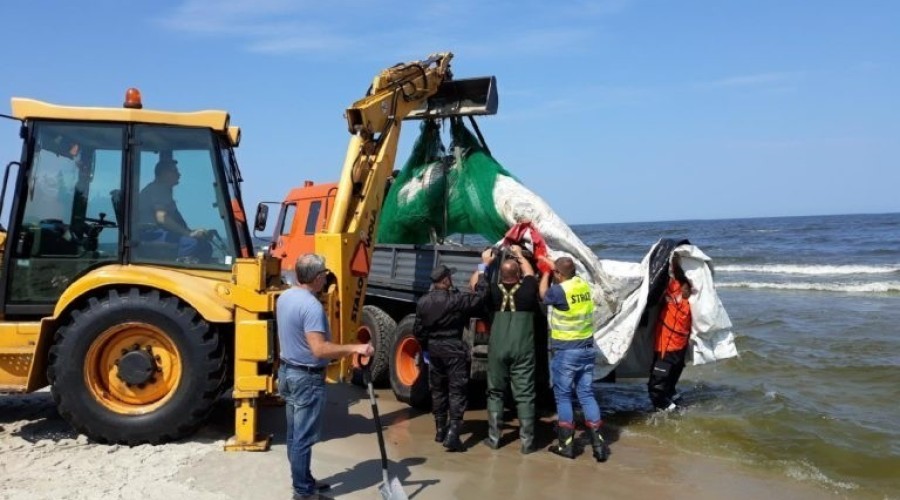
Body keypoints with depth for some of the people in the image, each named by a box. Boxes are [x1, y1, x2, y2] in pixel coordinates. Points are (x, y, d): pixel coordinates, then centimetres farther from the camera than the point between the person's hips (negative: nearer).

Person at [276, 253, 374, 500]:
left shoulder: (285, 297, 5)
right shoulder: (312, 306, -25)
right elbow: (319, 349, -32)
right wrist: (354, 348, -28)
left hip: (287, 371, 10)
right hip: (307, 378, -9)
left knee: (295, 434, 17)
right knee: (304, 438, 1)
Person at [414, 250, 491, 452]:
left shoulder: (423, 301, 1)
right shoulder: (456, 299, -17)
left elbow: (418, 330, 5)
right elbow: (479, 296, -13)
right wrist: (483, 267, -8)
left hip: (433, 348, 6)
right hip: (454, 349, -6)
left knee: (437, 390, 17)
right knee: (456, 391, -3)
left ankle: (440, 430, 25)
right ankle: (452, 434, -11)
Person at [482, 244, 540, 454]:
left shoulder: (493, 292, 1)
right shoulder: (527, 290, -1)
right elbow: (530, 273, 21)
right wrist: (519, 255, 35)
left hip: (498, 349, 1)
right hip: (523, 349, -1)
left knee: (495, 393, 13)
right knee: (524, 395, 3)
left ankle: (493, 438, 15)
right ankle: (526, 441, 4)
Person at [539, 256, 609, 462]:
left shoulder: (560, 290, -17)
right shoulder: (583, 285, 1)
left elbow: (543, 295, 4)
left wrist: (546, 272, 15)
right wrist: (554, 265, 29)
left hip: (565, 351, -6)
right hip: (587, 348, 6)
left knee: (563, 396, 6)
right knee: (586, 394, 11)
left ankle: (567, 444, 10)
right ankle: (598, 443, 8)